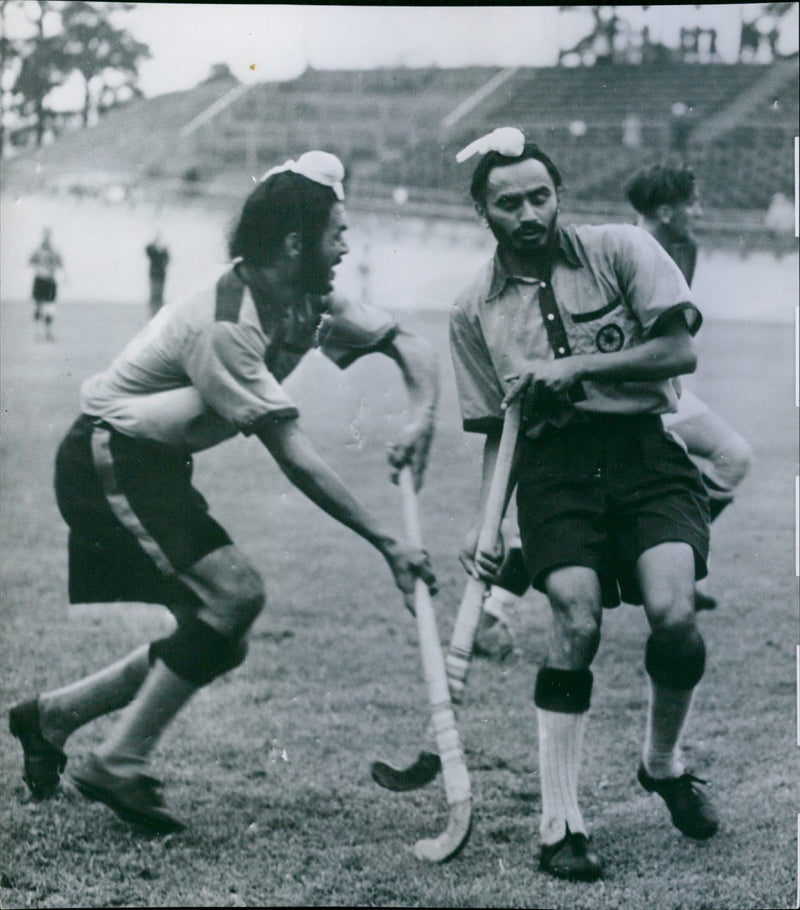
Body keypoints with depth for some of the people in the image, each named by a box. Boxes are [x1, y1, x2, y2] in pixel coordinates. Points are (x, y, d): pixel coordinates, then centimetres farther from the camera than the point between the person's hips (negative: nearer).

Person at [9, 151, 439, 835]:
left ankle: (50, 716, 18)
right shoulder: (226, 328, -27)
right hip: (109, 463, -9)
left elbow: (411, 345, 7)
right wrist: (387, 545, -27)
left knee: (221, 639, 6)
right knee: (234, 594, -21)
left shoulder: (307, 304, 0)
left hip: (156, 468, 9)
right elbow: (296, 459, -29)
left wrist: (422, 418, -15)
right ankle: (119, 765, -9)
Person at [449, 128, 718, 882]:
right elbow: (496, 431, 13)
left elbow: (681, 349, -4)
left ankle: (663, 762, 12)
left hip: (645, 451, 0)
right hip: (552, 465, 1)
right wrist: (482, 523, 1)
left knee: (673, 612, -19)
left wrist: (580, 366, -10)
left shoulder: (620, 250, 3)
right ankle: (559, 823, -10)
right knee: (576, 621, -20)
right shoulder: (474, 310, 10)